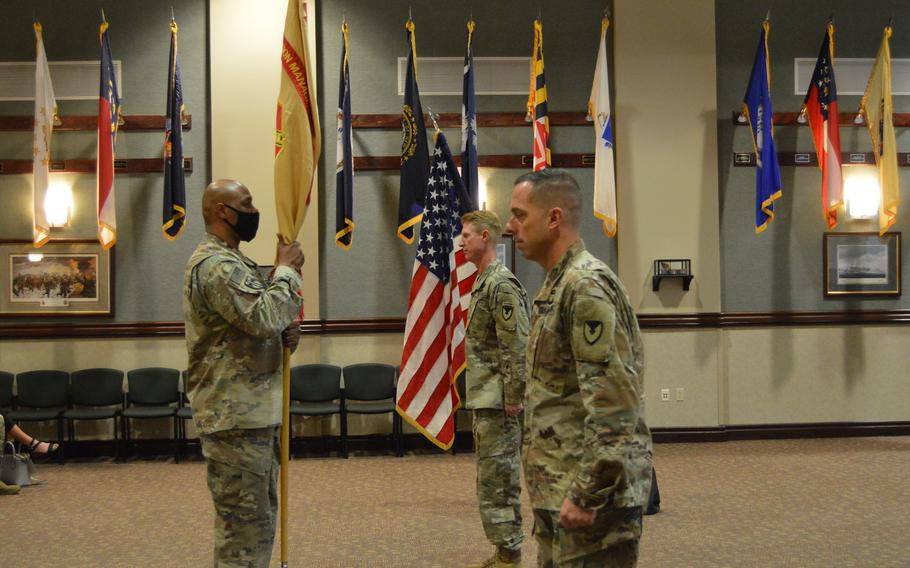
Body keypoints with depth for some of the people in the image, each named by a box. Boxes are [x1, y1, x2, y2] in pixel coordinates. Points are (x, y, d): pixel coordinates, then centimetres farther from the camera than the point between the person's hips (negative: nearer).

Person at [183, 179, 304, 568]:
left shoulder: (231, 262, 18)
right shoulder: (215, 264, -16)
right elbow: (263, 316, -27)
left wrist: (286, 333, 2)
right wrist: (287, 270, -12)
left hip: (253, 412, 11)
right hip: (236, 417, -11)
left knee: (258, 517, 18)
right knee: (244, 522, -5)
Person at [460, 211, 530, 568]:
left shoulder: (501, 284, -16)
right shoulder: (483, 282, 15)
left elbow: (517, 348, -21)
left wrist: (513, 397, -20)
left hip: (497, 402, -10)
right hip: (485, 398, 10)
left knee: (497, 479, -4)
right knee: (497, 478, 14)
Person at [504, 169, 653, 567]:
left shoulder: (587, 286, -17)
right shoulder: (559, 284, 14)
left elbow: (613, 405, -24)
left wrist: (587, 495, -22)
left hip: (590, 494, -10)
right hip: (559, 489, 10)